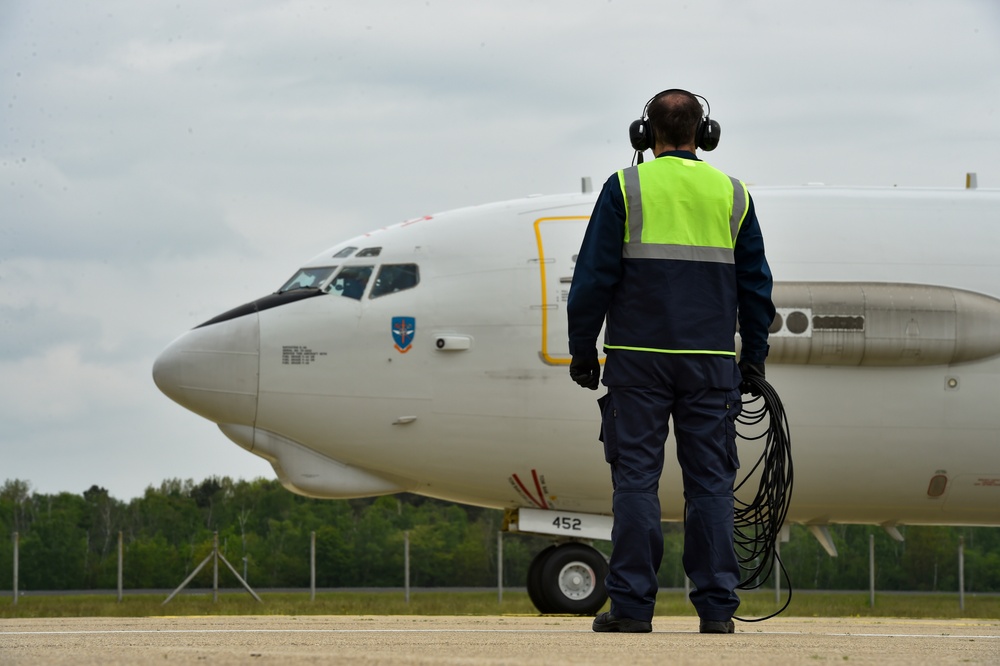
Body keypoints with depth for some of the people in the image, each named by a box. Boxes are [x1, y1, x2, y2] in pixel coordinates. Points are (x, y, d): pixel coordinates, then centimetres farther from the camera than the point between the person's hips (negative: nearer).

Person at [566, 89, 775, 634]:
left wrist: (582, 349, 4)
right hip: (712, 360, 2)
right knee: (711, 483, 4)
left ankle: (632, 604, -3)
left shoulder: (626, 188, -1)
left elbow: (594, 277, -3)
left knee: (636, 480, 0)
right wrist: (753, 357, 19)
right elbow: (756, 285, 12)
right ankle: (716, 607, 1)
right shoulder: (732, 195, 8)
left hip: (638, 359, -2)